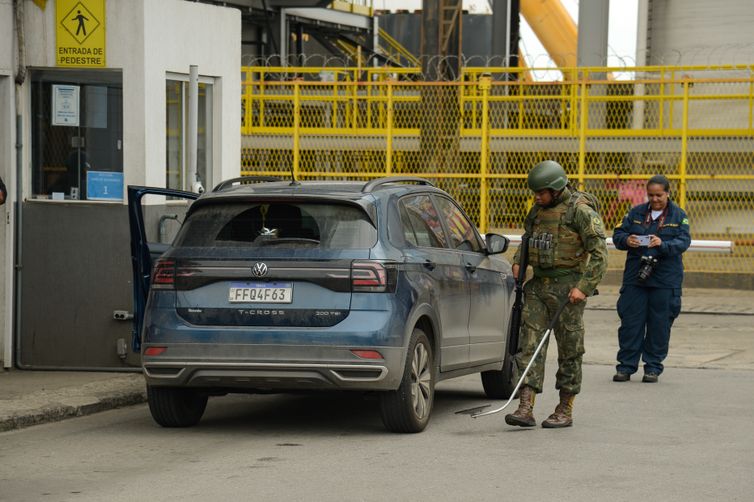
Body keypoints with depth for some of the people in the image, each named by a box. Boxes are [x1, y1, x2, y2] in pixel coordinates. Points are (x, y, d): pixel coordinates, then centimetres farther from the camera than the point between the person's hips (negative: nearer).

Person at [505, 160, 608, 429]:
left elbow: (599, 253, -12)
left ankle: (565, 411, 10)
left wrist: (584, 286, -19)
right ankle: (526, 408, -8)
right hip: (538, 285, 7)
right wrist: (518, 261, 12)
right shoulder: (538, 210, 12)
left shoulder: (580, 211, -10)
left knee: (569, 349, 1)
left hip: (568, 287, -7)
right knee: (529, 344, -4)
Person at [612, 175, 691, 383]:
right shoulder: (636, 213, 9)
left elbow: (683, 242, -8)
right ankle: (626, 365, 8)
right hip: (635, 277, 2)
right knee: (631, 322, 1)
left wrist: (663, 244, -26)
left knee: (659, 324, 3)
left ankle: (653, 366, 13)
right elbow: (617, 235, 7)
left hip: (665, 278, -2)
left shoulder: (678, 216, 4)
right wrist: (626, 240, -17)